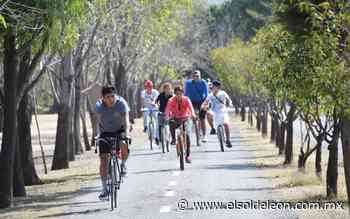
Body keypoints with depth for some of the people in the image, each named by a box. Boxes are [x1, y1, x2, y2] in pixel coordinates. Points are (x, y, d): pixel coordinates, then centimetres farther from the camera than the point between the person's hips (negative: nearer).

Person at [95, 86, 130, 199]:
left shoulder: (121, 103, -23)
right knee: (103, 159, -8)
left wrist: (126, 133, -46)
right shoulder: (99, 106, -18)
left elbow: (126, 121, -31)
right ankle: (104, 189, 1)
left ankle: (123, 164, 0)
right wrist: (99, 134, -31)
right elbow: (99, 123, -15)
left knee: (124, 145, -34)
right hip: (105, 133, 1)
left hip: (119, 130, -1)